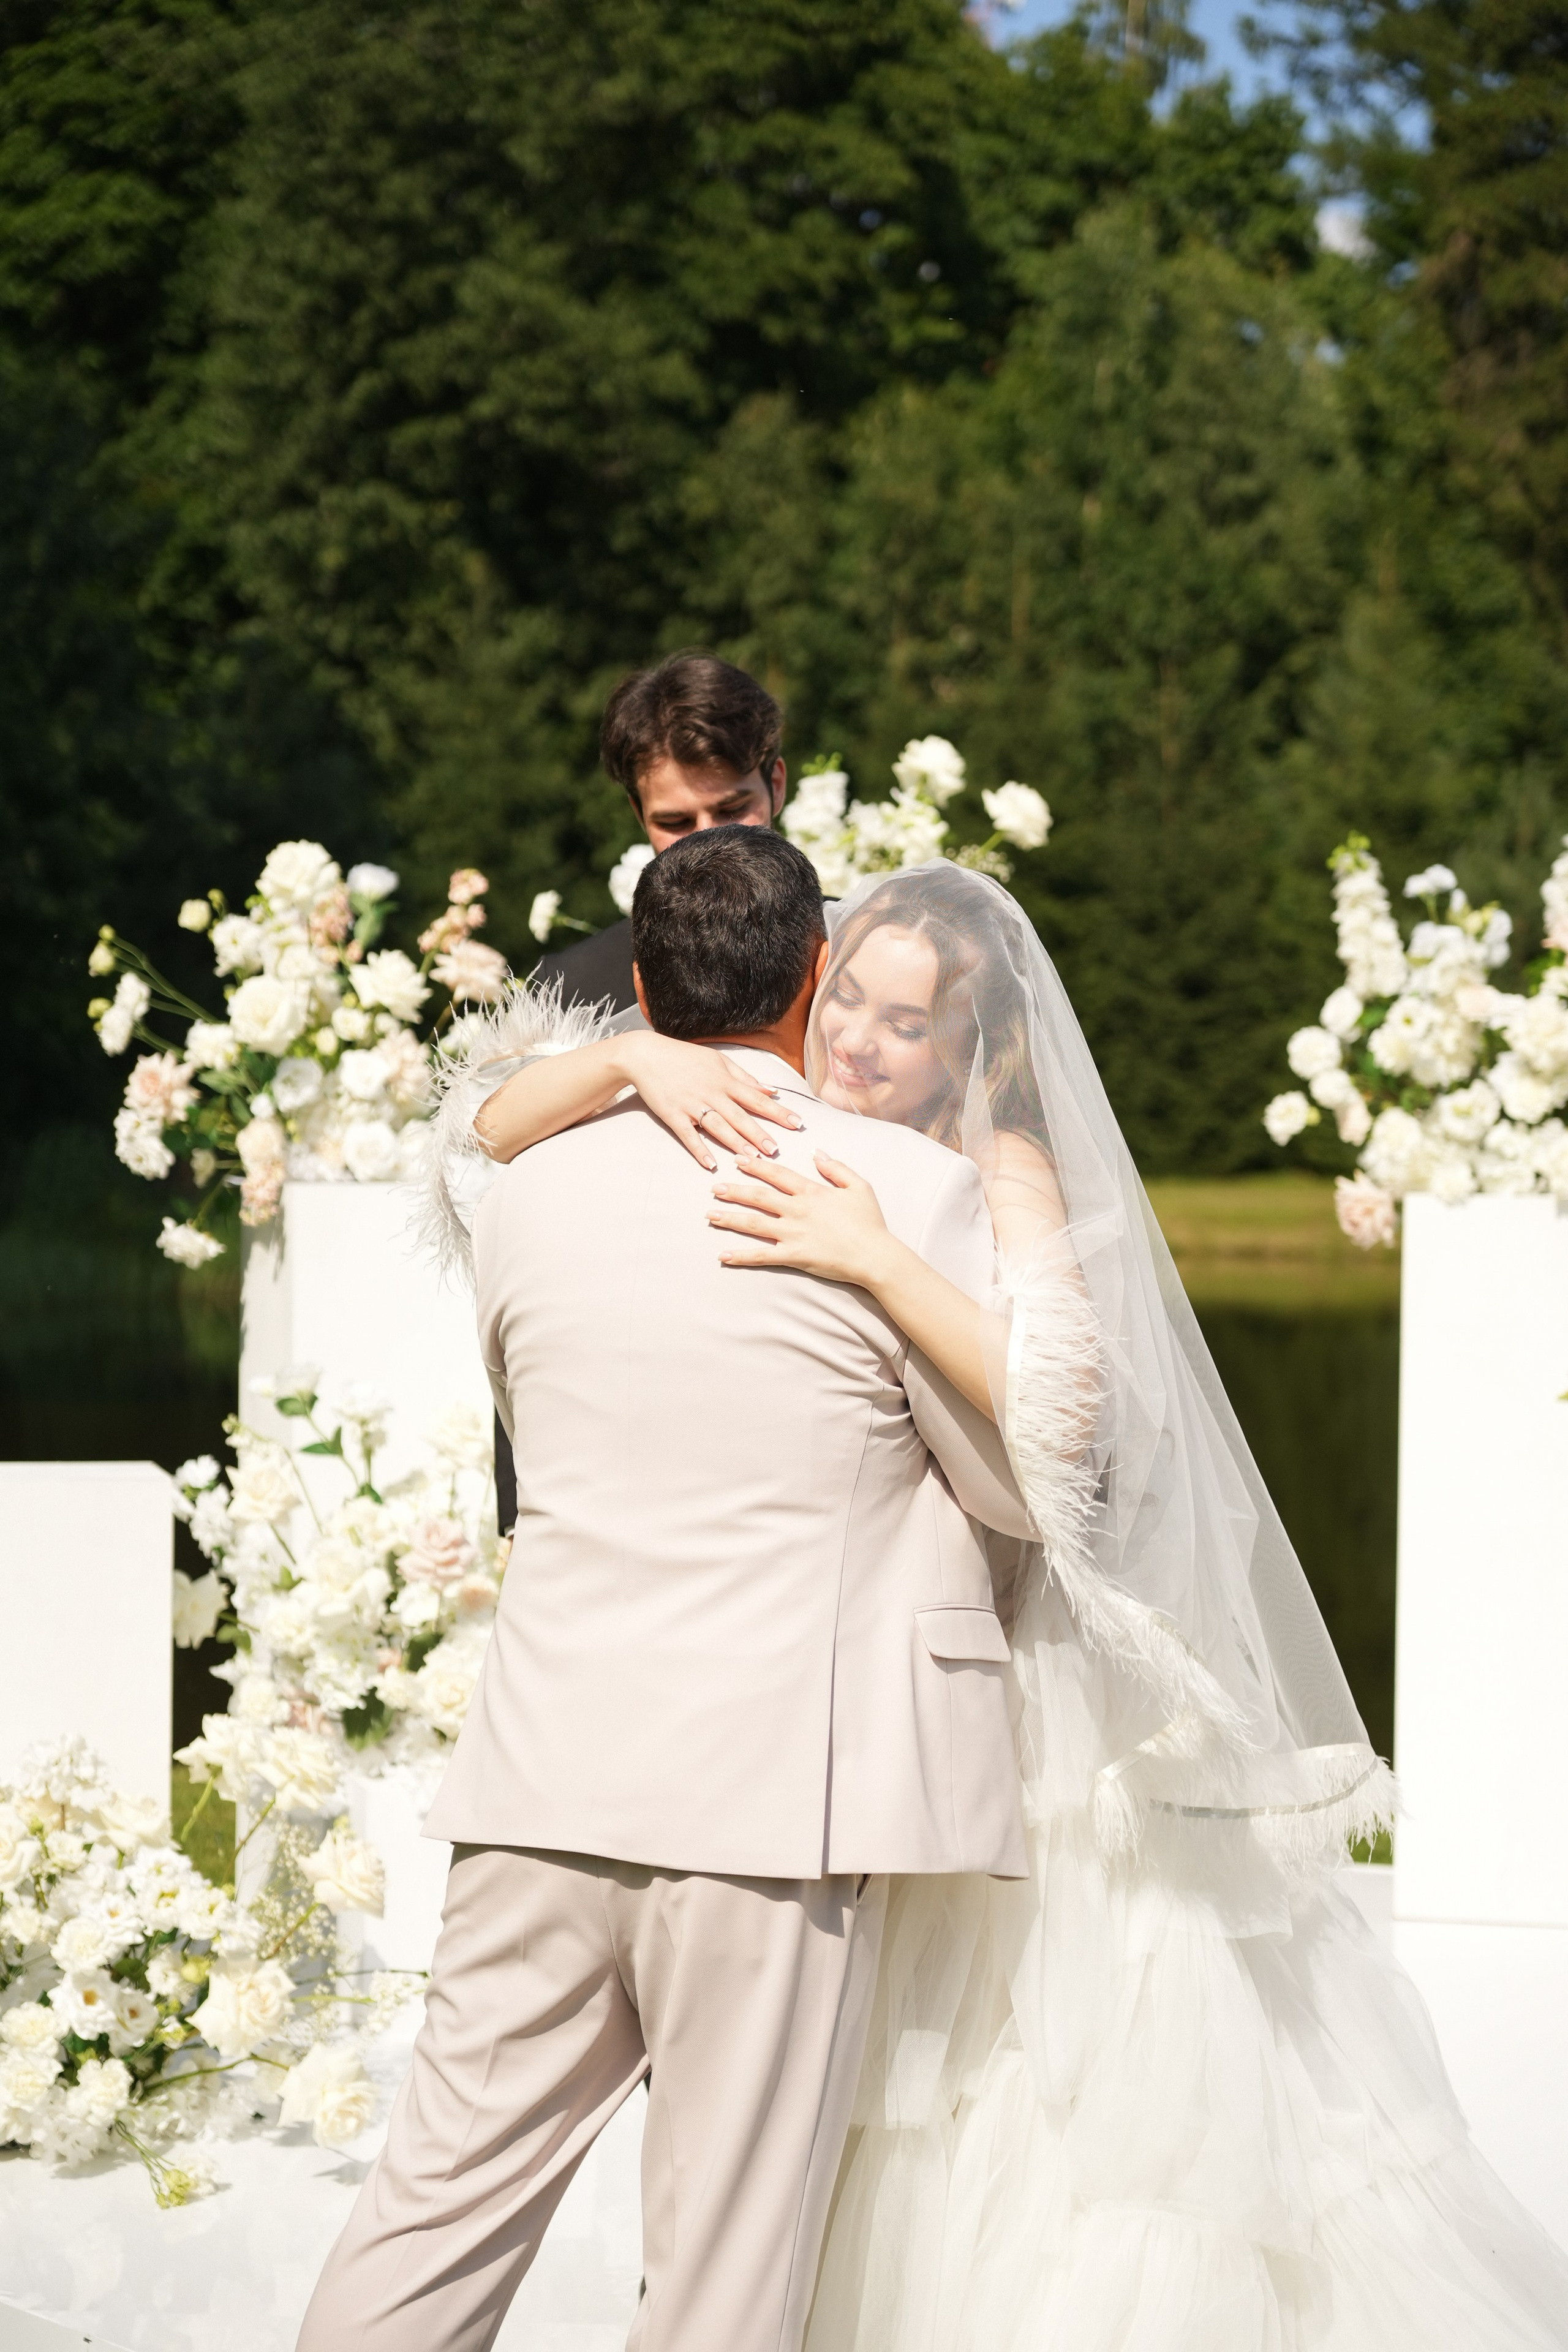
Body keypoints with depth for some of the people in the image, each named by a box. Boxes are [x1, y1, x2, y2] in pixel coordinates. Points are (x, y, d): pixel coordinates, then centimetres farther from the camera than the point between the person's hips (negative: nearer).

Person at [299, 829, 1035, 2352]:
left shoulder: (528, 1193, 6)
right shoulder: (913, 1193, -7)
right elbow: (1021, 1494, 3)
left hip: (547, 1782, 4)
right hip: (776, 1797, -4)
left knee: (433, 2221, 10)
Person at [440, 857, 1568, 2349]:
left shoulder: (999, 1176, -12)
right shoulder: (764, 1147, 1)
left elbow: (1067, 1410, -28)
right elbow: (500, 1126, -3)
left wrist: (872, 1259, -34)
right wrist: (634, 1060, -22)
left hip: (1002, 1665, -4)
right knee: (872, 2100, 9)